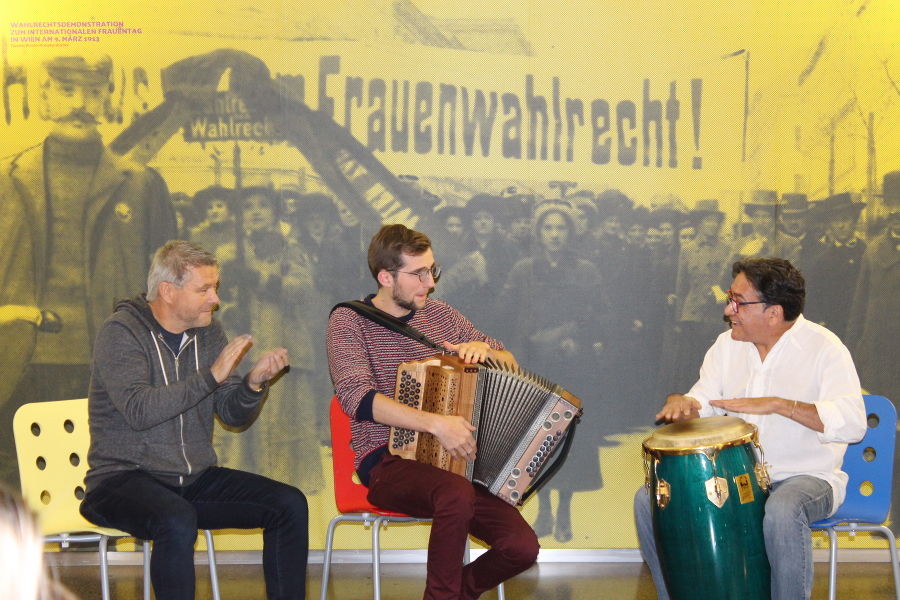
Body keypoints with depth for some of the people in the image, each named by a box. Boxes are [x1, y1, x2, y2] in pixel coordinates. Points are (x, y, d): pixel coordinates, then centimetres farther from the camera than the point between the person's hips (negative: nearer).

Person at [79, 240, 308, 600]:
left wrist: (254, 384, -14)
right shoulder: (121, 333, -10)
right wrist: (211, 376, -26)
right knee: (178, 521, -37)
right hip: (124, 478, -6)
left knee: (290, 505, -10)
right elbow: (140, 411, -25)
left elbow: (233, 415, 7)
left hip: (193, 479, 6)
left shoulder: (206, 331, 9)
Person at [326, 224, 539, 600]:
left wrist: (483, 349, -7)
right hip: (386, 463, -5)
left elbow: (509, 362, 17)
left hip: (450, 461, 5)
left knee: (522, 548, -17)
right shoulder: (348, 321, -4)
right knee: (457, 494, -38)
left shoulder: (438, 313, 11)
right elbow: (358, 398, -21)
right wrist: (435, 423, -31)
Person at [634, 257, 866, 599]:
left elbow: (853, 423, -26)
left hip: (807, 476, -6)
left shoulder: (823, 348, -13)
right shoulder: (728, 344, 7)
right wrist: (682, 404, -16)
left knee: (781, 513, -39)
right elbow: (703, 404, 9)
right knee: (649, 500, -10)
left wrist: (777, 404, -34)